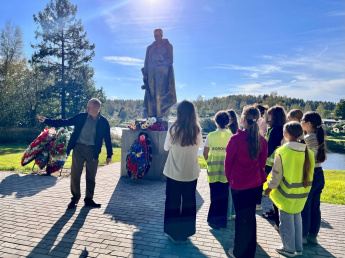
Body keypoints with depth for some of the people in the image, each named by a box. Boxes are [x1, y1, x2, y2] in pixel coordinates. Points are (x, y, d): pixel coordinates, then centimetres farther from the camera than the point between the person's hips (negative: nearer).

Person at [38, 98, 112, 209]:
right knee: (75, 175, 3)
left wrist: (109, 155, 2)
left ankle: (89, 199, 23)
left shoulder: (103, 122, 0)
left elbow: (107, 139, 4)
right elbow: (64, 122, 5)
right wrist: (46, 120, 0)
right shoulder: (81, 117, 3)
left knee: (91, 177, 7)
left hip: (93, 151, -1)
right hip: (79, 148, 1)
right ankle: (75, 198, 19)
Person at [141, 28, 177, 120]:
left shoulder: (168, 46, 10)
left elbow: (170, 60, 0)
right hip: (151, 74, 3)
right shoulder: (150, 48, 20)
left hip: (163, 73, -3)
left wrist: (161, 63, -17)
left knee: (162, 95, -12)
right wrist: (145, 75, 4)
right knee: (151, 94, -5)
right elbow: (146, 62, 15)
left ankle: (163, 117, -13)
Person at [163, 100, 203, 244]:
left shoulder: (174, 129, -16)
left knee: (173, 202, 15)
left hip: (174, 173, -2)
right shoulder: (197, 130, -10)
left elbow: (166, 147, -1)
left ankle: (174, 234, 26)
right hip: (191, 173, 2)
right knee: (189, 202, 17)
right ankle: (185, 234, 29)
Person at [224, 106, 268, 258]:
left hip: (239, 184, -5)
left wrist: (229, 178, 8)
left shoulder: (236, 139, -19)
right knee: (251, 216, 20)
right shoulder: (261, 140, -4)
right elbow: (263, 163, 6)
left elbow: (228, 161, -9)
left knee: (241, 217, 9)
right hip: (256, 184, 5)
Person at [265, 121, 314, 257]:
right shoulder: (308, 152, -4)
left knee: (287, 221, 10)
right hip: (301, 194, 6)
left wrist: (269, 188, 0)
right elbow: (309, 173, 5)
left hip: (287, 193, -5)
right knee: (297, 219, 21)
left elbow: (276, 174, -14)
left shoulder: (282, 152, -19)